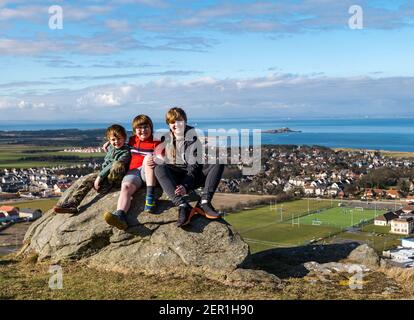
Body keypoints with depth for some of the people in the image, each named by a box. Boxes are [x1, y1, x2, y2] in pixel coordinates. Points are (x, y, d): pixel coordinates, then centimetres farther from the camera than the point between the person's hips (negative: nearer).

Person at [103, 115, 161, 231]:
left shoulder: (156, 143, 8)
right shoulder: (132, 140, 21)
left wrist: (155, 161, -25)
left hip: (148, 171, -2)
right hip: (133, 171, 2)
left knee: (148, 157, -33)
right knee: (126, 186, -31)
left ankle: (150, 196, -39)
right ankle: (120, 215, -61)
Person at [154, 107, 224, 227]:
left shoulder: (194, 136, -4)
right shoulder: (166, 139, 8)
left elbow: (195, 165, -14)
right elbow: (167, 163, 10)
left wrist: (186, 186, -28)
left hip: (195, 175, -1)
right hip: (177, 176, 1)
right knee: (159, 168, -29)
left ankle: (205, 202, -37)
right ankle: (183, 206, -46)